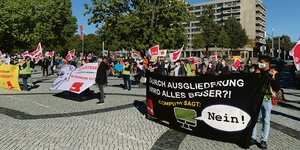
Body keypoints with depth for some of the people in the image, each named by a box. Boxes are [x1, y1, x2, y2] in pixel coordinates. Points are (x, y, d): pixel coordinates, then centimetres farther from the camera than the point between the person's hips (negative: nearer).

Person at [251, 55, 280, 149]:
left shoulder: (273, 73, -1)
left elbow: (277, 88, -7)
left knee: (266, 120, 4)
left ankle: (263, 140, 13)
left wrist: (273, 79, -20)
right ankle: (253, 138, 16)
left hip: (267, 100, -3)